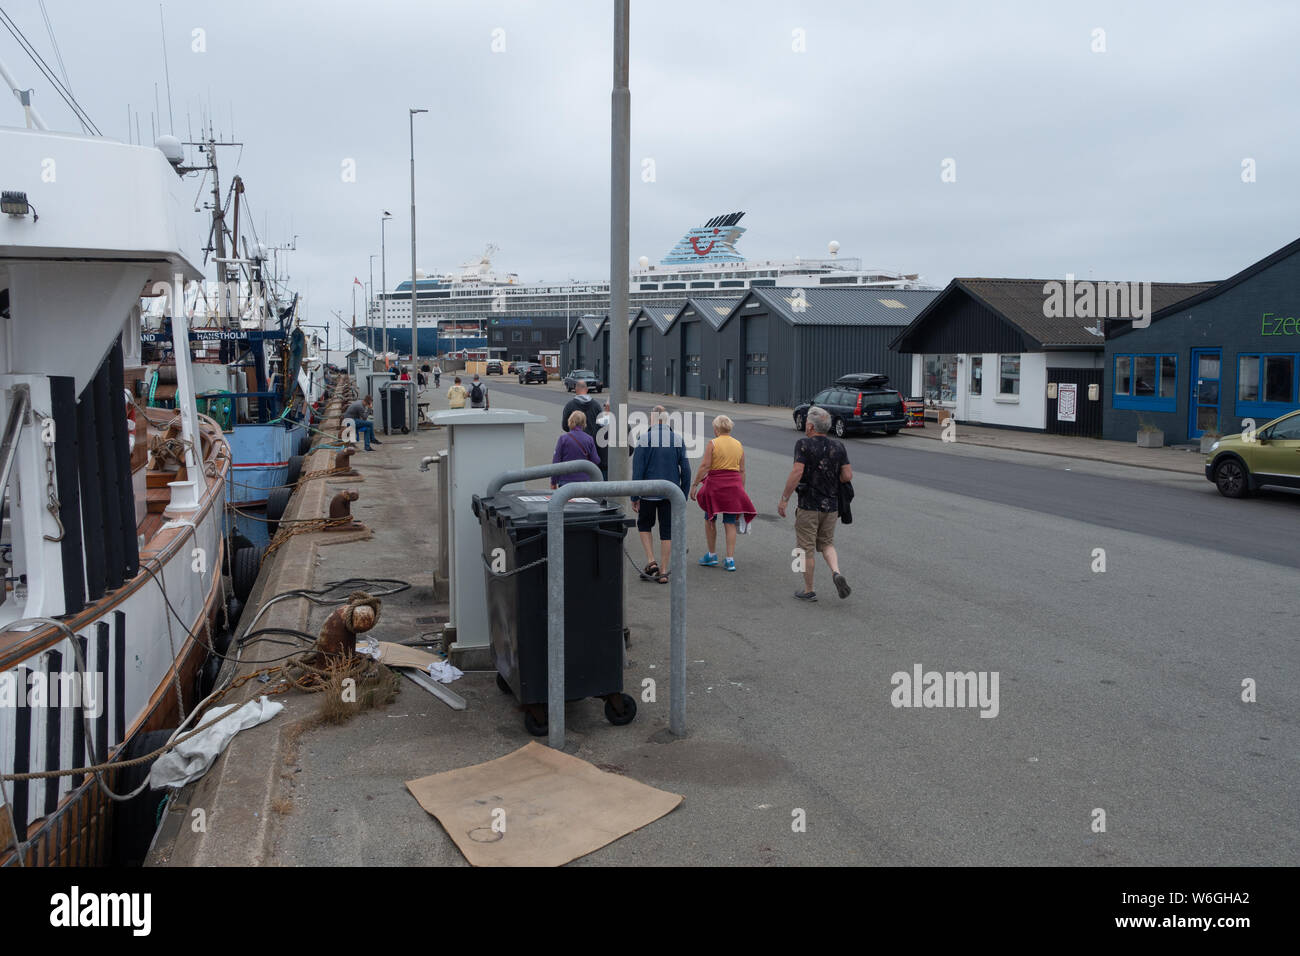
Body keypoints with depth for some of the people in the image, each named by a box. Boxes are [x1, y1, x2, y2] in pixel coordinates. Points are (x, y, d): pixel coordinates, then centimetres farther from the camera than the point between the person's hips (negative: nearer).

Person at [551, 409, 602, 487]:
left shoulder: (563, 438, -6)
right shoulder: (589, 439, -1)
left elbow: (556, 460, -5)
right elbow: (596, 461, 0)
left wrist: (553, 482, 2)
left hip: (566, 481, -2)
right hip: (584, 480, 2)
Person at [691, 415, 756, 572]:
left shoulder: (712, 444, -6)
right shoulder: (739, 445, 8)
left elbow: (704, 466, -12)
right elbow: (742, 470, 9)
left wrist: (695, 485, -6)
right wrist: (741, 491, 16)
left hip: (715, 484, -4)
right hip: (734, 485, 4)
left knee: (710, 520, 13)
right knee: (730, 523, 6)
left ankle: (712, 555, 19)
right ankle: (730, 560, 2)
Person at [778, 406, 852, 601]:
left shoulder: (804, 445, -12)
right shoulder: (838, 446, 2)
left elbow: (796, 473, -22)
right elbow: (848, 476, -1)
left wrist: (784, 499, -16)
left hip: (808, 505, -5)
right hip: (831, 505, 5)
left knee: (806, 548, 7)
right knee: (827, 543, 21)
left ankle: (809, 591, 15)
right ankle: (836, 573, -4)